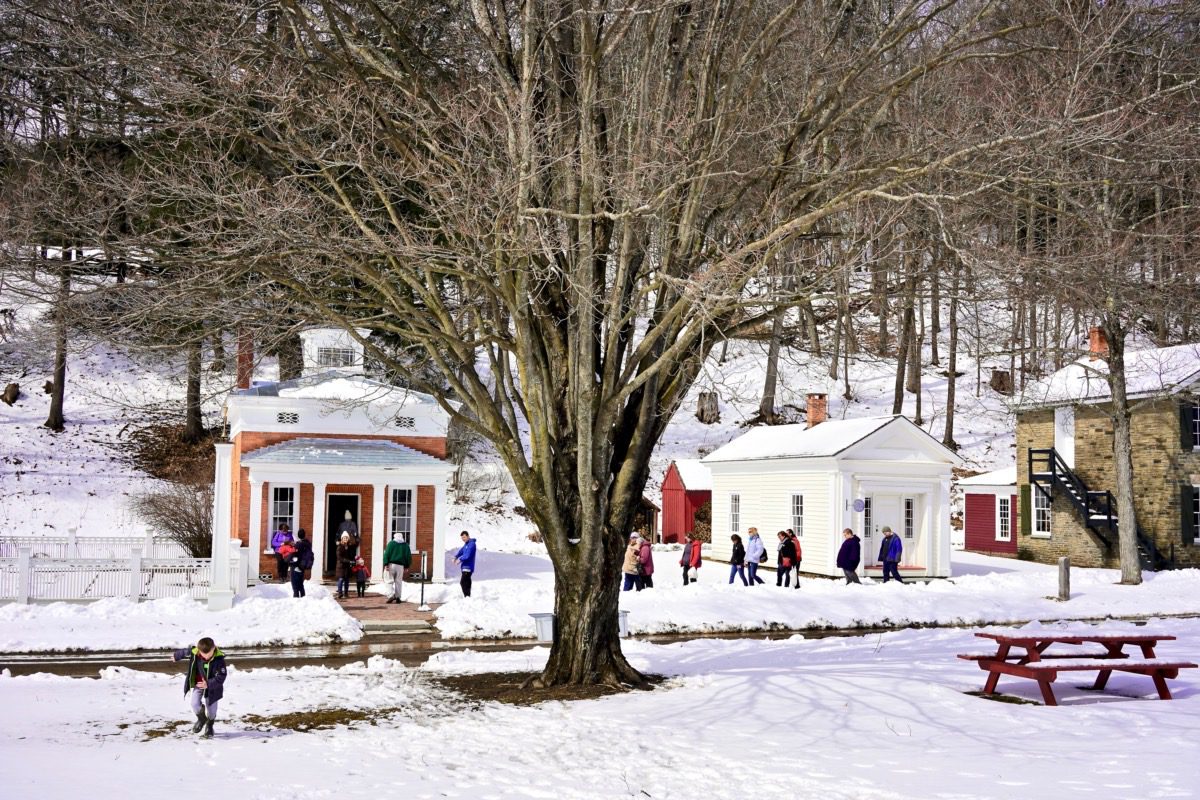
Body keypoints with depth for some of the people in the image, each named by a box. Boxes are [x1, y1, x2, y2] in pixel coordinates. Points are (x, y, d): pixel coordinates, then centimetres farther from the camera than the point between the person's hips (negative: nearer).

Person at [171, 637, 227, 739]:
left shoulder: (219, 659, -28)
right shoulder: (194, 653, -19)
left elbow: (221, 677, -28)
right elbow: (185, 652, 5)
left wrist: (208, 684, -42)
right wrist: (176, 656, 26)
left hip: (212, 687, -2)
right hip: (197, 684, 2)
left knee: (211, 710, 6)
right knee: (195, 704, -14)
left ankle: (209, 726, 41)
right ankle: (201, 719, 21)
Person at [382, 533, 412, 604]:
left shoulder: (391, 543, 3)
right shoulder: (405, 545, 11)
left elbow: (386, 554, -6)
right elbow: (409, 556, 11)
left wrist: (385, 564, -9)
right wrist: (407, 566, 16)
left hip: (392, 564, -2)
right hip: (401, 565, 3)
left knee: (390, 580, 1)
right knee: (398, 581, 7)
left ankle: (393, 594, -16)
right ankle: (398, 597, 6)